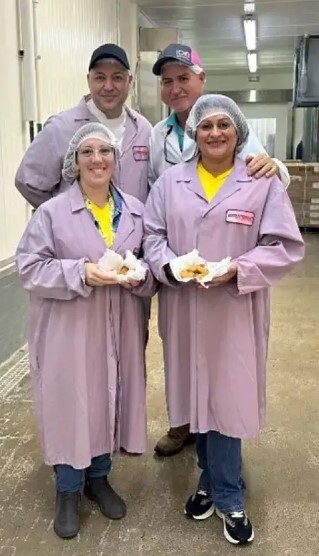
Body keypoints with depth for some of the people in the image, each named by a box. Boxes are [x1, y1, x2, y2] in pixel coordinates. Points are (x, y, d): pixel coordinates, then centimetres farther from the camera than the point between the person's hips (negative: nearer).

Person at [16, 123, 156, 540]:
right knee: (71, 402, 6)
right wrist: (82, 273, -21)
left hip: (119, 328, 4)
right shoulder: (52, 212, -7)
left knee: (111, 399, 15)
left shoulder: (135, 210, 5)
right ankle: (68, 490, 28)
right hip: (69, 328, -3)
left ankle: (99, 478, 38)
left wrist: (138, 275, -11)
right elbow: (31, 268, -9)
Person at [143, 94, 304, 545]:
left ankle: (226, 496, 23)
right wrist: (170, 266, -15)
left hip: (234, 312, -3)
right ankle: (215, 479, 34)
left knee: (225, 398, 3)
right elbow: (152, 235, 5)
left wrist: (238, 269, -19)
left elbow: (286, 246, -5)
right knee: (197, 395, 13)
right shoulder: (170, 181, 6)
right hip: (183, 310, 3)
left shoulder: (263, 183, -2)